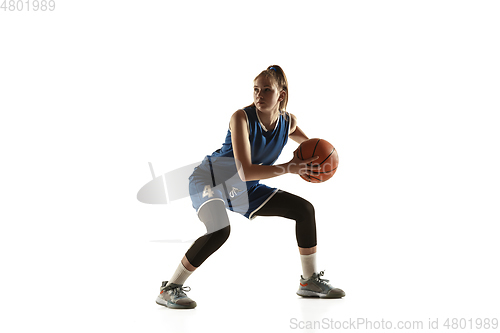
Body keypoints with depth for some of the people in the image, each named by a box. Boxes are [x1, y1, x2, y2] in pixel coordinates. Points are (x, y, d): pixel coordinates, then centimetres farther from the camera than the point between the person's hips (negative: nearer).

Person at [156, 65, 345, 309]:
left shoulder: (288, 121, -9)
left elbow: (304, 138, 19)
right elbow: (245, 172, -35)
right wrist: (288, 168, -38)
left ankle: (310, 282, 16)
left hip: (245, 190, 7)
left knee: (304, 209, 2)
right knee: (220, 230, -35)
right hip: (209, 179, -6)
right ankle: (169, 289, -18)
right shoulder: (242, 118, -27)